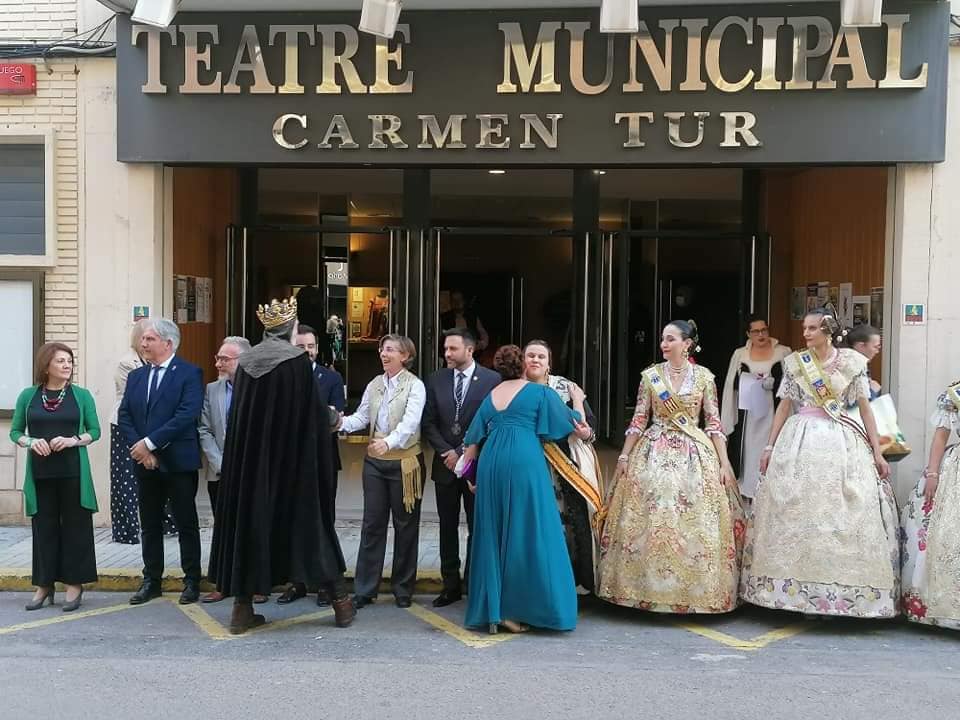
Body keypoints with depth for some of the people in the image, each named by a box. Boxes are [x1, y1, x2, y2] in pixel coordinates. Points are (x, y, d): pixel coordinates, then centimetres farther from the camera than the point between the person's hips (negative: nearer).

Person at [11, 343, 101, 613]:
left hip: (73, 471, -1)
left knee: (75, 526, 2)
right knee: (44, 527, 6)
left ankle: (74, 584, 11)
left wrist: (73, 440, -14)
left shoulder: (81, 395, 2)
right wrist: (31, 441, -11)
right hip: (40, 472, 1)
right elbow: (15, 431, 9)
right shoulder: (28, 396, 5)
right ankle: (44, 584, 16)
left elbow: (95, 431, 4)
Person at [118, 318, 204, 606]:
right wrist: (139, 450, -8)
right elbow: (124, 417, 7)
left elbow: (186, 415, -18)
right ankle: (151, 580, 22)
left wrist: (149, 443, -18)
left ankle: (192, 581, 13)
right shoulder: (136, 376, 12)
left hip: (179, 462, -5)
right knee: (149, 525, 12)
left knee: (187, 525, 4)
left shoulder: (189, 373, -7)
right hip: (146, 463, 6)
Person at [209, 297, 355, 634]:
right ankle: (340, 600, 12)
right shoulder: (298, 360, -8)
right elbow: (311, 415, -10)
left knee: (249, 523, 10)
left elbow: (237, 416, 7)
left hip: (249, 458, 4)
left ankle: (242, 608, 11)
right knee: (308, 521, 6)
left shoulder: (246, 361, 5)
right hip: (292, 459, -3)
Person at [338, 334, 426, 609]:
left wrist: (389, 442, -39)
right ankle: (364, 589, 13)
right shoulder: (374, 385, 10)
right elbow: (362, 417, 4)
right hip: (375, 462, 5)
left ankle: (403, 589, 18)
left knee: (405, 525, 6)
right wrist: (342, 422, -17)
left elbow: (410, 421, -23)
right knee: (372, 524, 7)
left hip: (404, 462, -4)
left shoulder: (415, 385, -8)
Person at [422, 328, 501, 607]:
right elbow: (429, 423, 5)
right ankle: (451, 585, 18)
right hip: (445, 464, 3)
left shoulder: (491, 380, -5)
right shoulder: (436, 380, 5)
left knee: (477, 527, 4)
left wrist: (463, 453, -11)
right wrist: (447, 452, -9)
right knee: (448, 527, 9)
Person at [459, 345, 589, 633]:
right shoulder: (540, 392, 5)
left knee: (493, 536, 11)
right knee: (528, 535, 2)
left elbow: (473, 442, 18)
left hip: (491, 463, 5)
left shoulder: (490, 397, 18)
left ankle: (492, 609, 14)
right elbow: (572, 424, 9)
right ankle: (515, 610, 1)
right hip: (525, 462, -5)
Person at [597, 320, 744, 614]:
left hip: (694, 455, -1)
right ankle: (651, 589, 11)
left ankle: (695, 593, 12)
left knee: (695, 524, -1)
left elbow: (713, 422, 2)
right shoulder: (651, 375, 4)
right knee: (651, 521, -1)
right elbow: (639, 419, 6)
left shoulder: (704, 377, 2)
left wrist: (724, 462, -4)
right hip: (655, 454, 1)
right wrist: (624, 457, 2)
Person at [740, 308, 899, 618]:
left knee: (844, 514, -3)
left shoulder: (852, 361, 2)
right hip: (801, 439, 1)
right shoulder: (795, 362, 5)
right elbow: (784, 406, 8)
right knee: (797, 513, -1)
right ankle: (800, 588, 9)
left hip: (840, 441, -1)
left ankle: (843, 589, 7)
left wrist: (877, 451, -1)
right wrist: (770, 447, 4)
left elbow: (865, 407, 3)